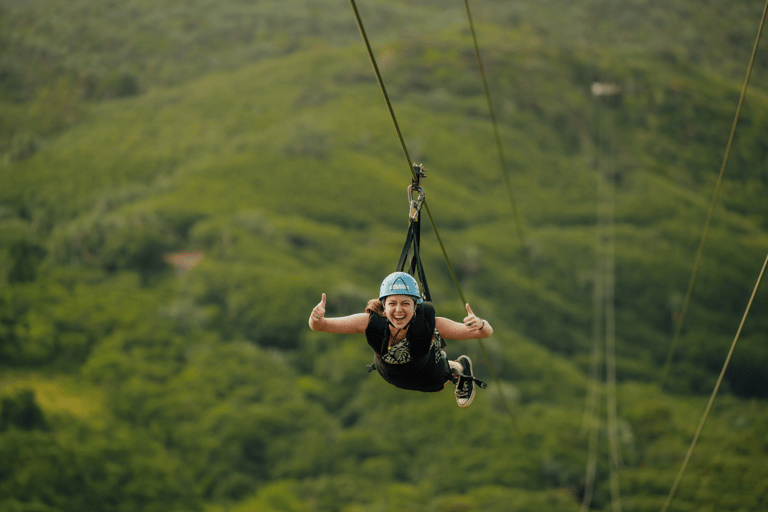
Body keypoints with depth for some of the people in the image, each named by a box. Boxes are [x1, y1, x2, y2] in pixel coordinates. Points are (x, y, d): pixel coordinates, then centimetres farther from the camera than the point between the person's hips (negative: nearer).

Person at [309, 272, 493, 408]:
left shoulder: (430, 324, -43)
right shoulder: (370, 322, -40)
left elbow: (487, 332, -44)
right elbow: (320, 326, -38)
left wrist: (479, 325, -68)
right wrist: (316, 319, -61)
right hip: (390, 375, 2)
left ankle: (460, 368, 58)